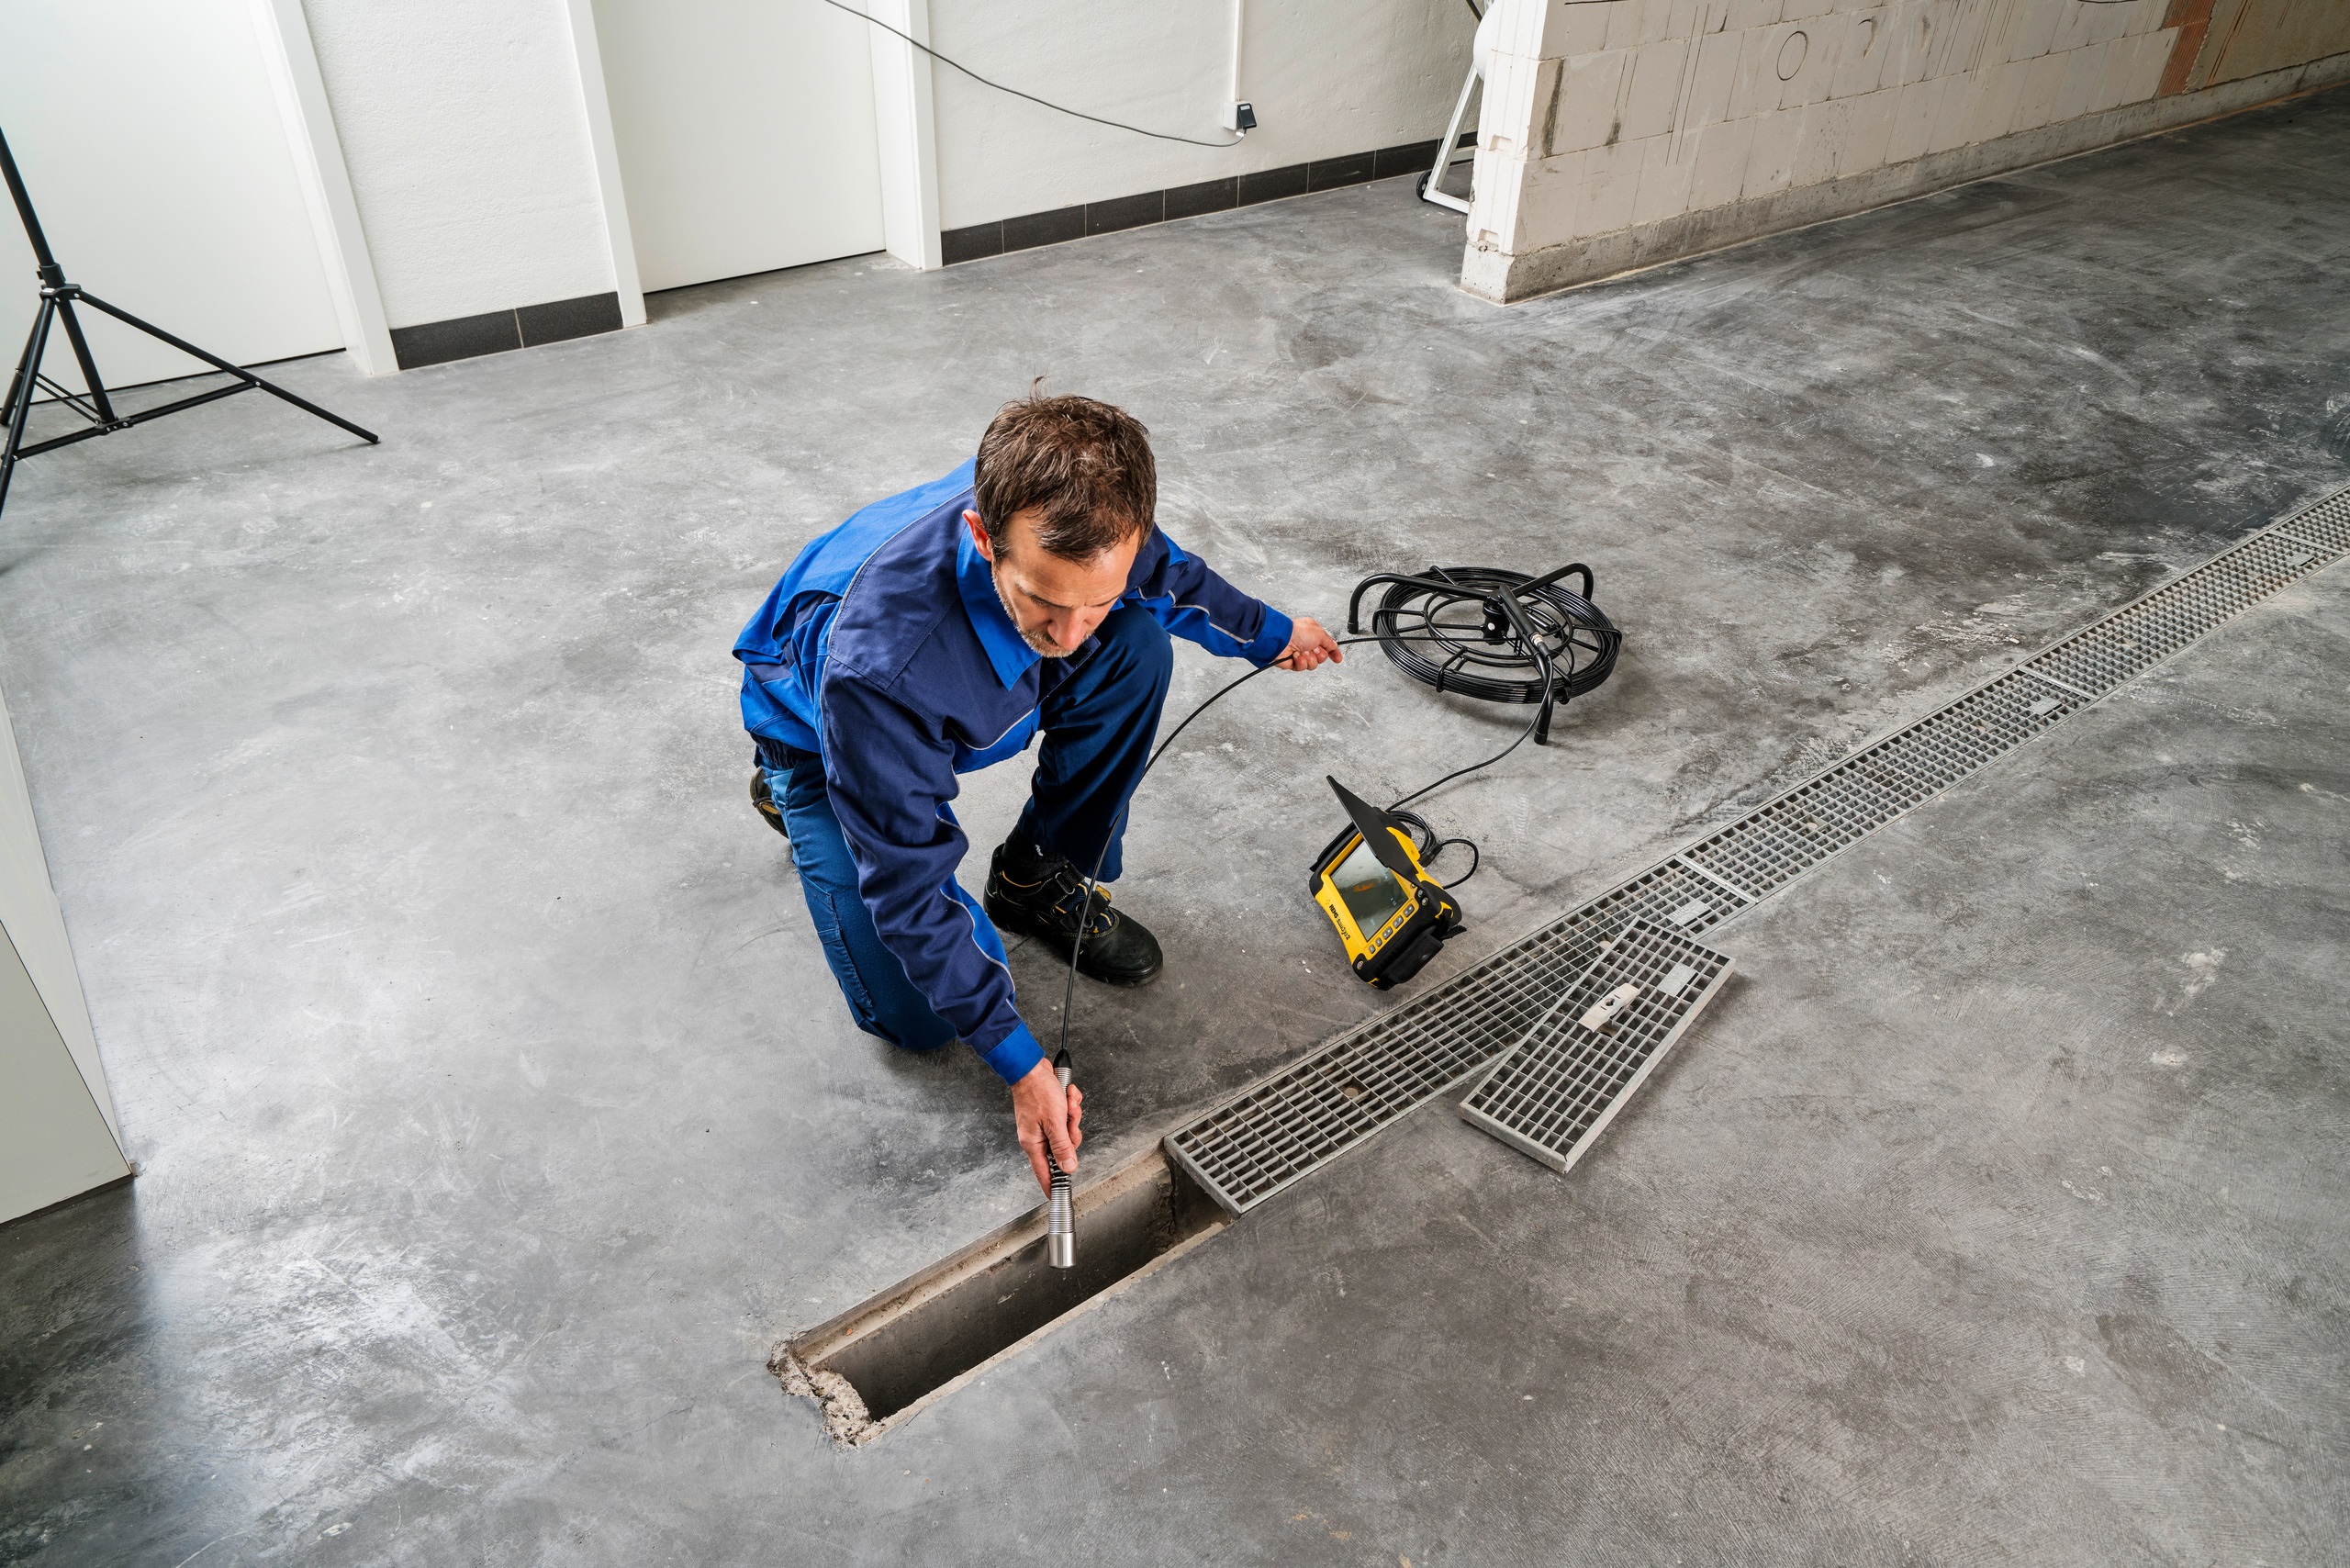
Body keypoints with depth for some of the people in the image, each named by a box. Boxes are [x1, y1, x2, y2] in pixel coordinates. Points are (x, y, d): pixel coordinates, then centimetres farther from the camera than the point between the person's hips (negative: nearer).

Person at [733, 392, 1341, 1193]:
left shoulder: (1078, 517, -31)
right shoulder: (880, 660, -47)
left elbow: (1168, 574, -2)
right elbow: (907, 883, -34)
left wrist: (1268, 631, 14)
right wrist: (1019, 1061, -31)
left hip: (984, 692, 5)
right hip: (822, 732, -4)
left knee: (1140, 648, -21)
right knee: (916, 1015, -13)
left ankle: (1038, 878, -1)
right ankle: (795, 795, 12)